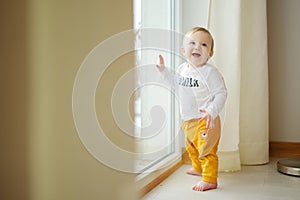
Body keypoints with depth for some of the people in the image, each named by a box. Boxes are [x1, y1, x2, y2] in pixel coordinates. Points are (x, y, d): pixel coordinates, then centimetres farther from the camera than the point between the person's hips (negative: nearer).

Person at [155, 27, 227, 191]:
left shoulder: (210, 72, -19)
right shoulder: (182, 69, 2)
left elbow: (221, 94, -20)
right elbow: (177, 84, 22)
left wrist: (211, 111, -32)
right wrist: (163, 70, 17)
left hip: (206, 121, -8)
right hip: (189, 121, 8)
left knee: (206, 150, -3)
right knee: (191, 148, 26)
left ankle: (209, 180, 13)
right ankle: (198, 168, 50)